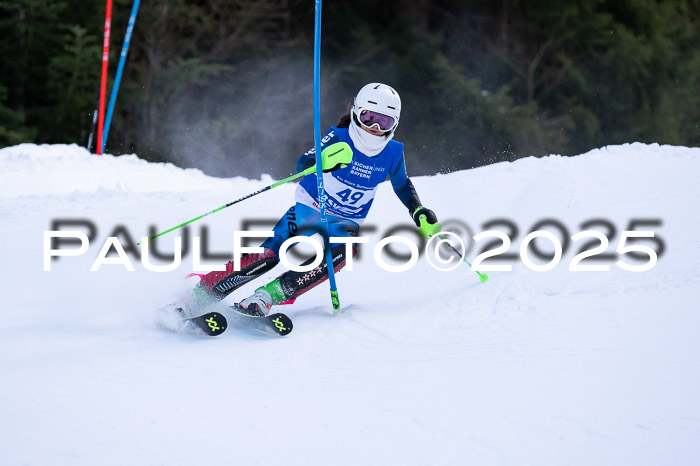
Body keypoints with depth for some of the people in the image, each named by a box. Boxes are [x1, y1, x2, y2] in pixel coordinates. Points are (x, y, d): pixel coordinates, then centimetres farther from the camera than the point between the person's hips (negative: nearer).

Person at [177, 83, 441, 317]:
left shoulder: (393, 154, -6)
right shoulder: (338, 138, -16)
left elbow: (403, 186, 15)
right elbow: (302, 166, -30)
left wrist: (420, 213, 1)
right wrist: (326, 160, -50)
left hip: (345, 222, 2)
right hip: (309, 209, -2)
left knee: (341, 252, -33)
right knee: (270, 255, -23)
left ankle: (270, 295, -36)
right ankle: (202, 292, -17)